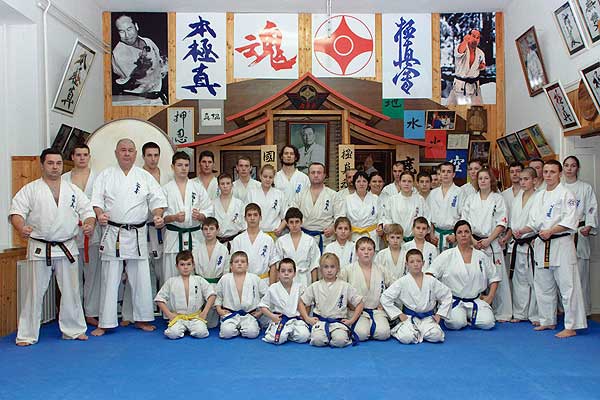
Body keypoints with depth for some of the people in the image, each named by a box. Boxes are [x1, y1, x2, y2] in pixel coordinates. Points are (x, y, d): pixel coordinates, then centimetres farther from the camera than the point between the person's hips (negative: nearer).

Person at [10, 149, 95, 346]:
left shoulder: (73, 190, 10)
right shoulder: (30, 189, 1)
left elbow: (87, 210, 8)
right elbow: (16, 211, -7)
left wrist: (89, 225, -14)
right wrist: (21, 228, -28)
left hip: (67, 248, 3)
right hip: (39, 248, -2)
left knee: (71, 290, 9)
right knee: (34, 291, 3)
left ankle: (74, 330, 22)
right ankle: (27, 335, 15)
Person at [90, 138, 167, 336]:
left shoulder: (145, 177, 9)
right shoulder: (105, 175, 7)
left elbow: (157, 200, 6)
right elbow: (96, 200, 0)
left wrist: (158, 216, -13)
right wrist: (100, 214, -20)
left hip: (137, 234, 1)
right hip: (112, 233, -1)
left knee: (140, 278, 6)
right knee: (110, 279, 1)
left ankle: (142, 319, 19)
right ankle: (105, 323, 11)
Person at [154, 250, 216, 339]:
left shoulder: (199, 280, 5)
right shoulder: (171, 282, 5)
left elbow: (211, 295, 3)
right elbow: (159, 299, 6)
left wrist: (205, 312, -5)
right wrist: (169, 314, -4)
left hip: (196, 316, 0)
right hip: (178, 317, 0)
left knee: (201, 333, -27)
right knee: (173, 334, -28)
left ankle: (190, 328, 8)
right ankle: (183, 329, 7)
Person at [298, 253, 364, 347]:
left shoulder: (345, 286, 5)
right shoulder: (315, 287, 9)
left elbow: (359, 304, 9)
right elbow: (301, 302, 14)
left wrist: (351, 320, 1)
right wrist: (307, 318, 2)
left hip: (339, 321, -1)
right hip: (320, 320, 1)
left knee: (340, 340, -33)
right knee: (318, 340, -30)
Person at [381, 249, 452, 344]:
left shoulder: (431, 281, 2)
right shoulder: (402, 282, -4)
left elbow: (447, 295, 12)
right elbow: (385, 298, -4)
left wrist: (439, 314, 6)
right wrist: (399, 314, -4)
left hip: (428, 317, 2)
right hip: (410, 317, -2)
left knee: (435, 336, -28)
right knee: (406, 338, -30)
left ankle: (418, 333, 2)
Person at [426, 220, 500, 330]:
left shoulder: (481, 256, 9)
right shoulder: (447, 255, 0)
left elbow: (494, 277, 18)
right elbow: (431, 273, -7)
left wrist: (490, 296, 8)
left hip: (476, 300, 3)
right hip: (454, 300, -3)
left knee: (487, 323, -21)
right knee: (456, 323, -29)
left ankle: (470, 318, 10)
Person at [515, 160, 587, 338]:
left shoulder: (566, 194, -6)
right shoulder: (539, 196, 15)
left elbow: (570, 222, -14)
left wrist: (550, 231, -22)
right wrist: (523, 231, 1)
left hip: (561, 244, -7)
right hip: (542, 245, 7)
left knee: (567, 286, -6)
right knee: (543, 286, 13)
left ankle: (571, 326, 1)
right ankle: (548, 321, 26)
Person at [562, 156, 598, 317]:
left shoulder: (586, 188, 8)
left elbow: (591, 209, 2)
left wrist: (588, 227, -14)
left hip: (579, 233, -2)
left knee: (580, 272, -5)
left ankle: (583, 309, 4)